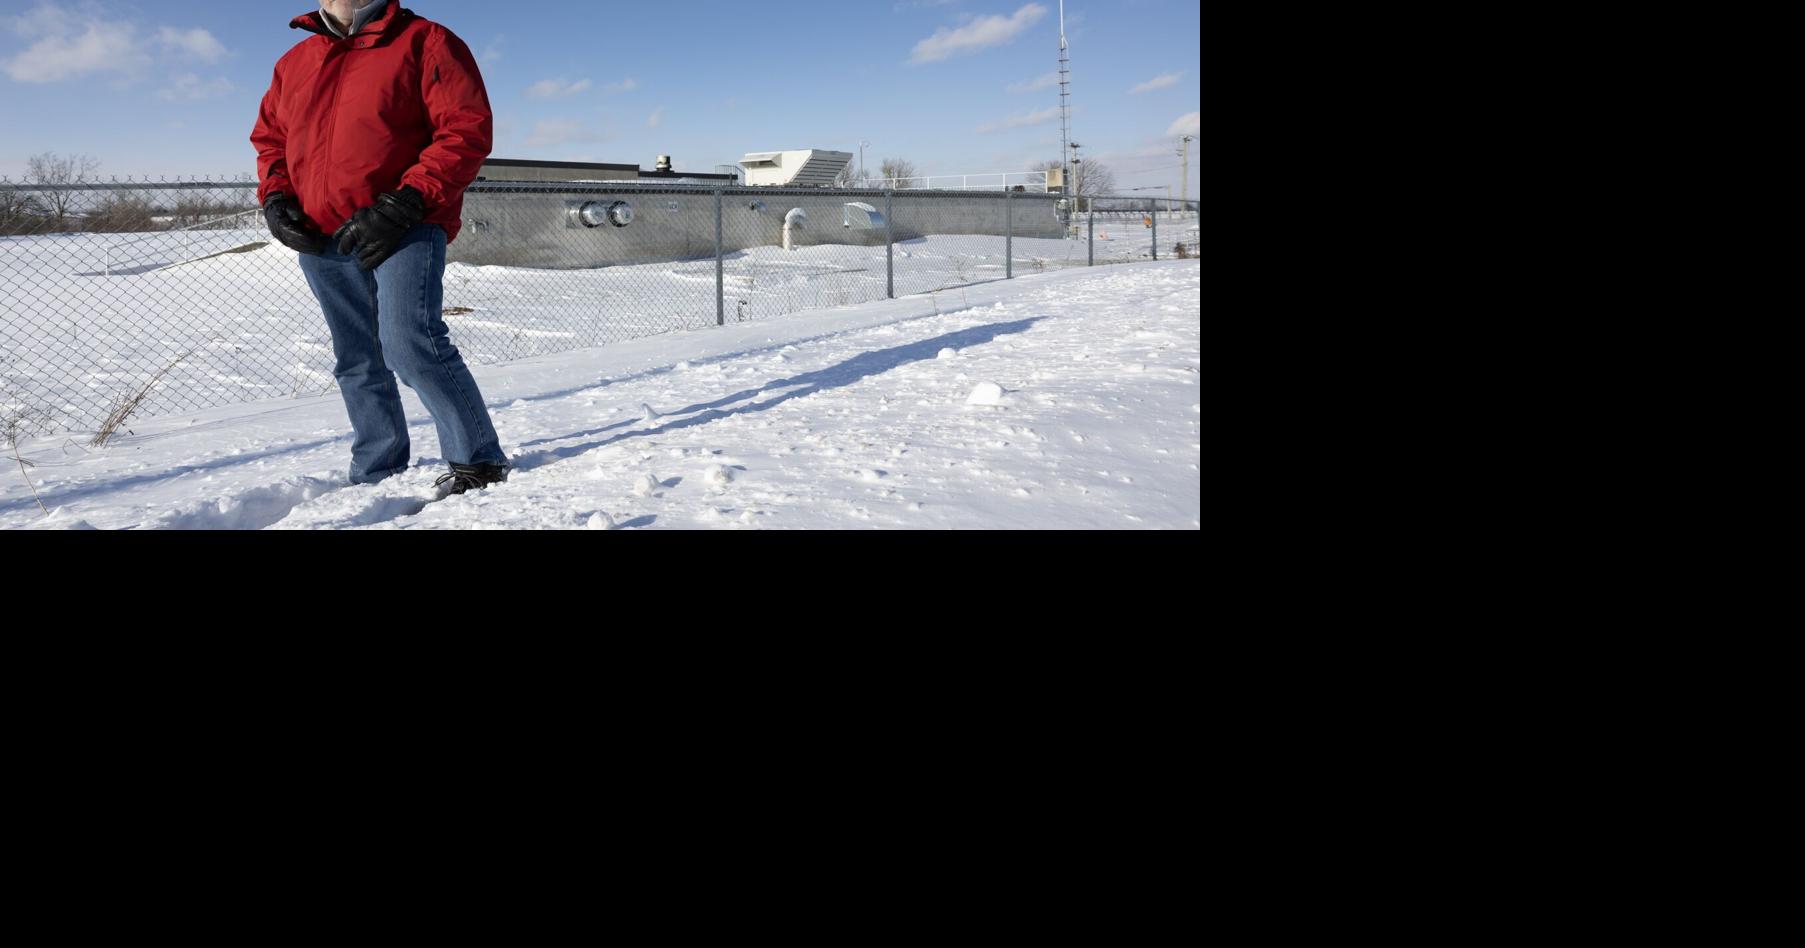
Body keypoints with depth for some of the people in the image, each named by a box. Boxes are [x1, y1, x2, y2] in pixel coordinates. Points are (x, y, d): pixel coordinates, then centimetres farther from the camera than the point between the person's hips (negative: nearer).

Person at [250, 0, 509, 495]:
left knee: (410, 345, -23)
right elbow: (269, 136, 27)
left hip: (404, 230, -7)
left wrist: (404, 204, -19)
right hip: (321, 241, 7)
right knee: (357, 365, 11)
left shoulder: (424, 42, -1)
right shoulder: (294, 62, 18)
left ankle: (479, 462, -12)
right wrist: (274, 198, 5)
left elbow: (468, 130, -11)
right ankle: (377, 476, 22)